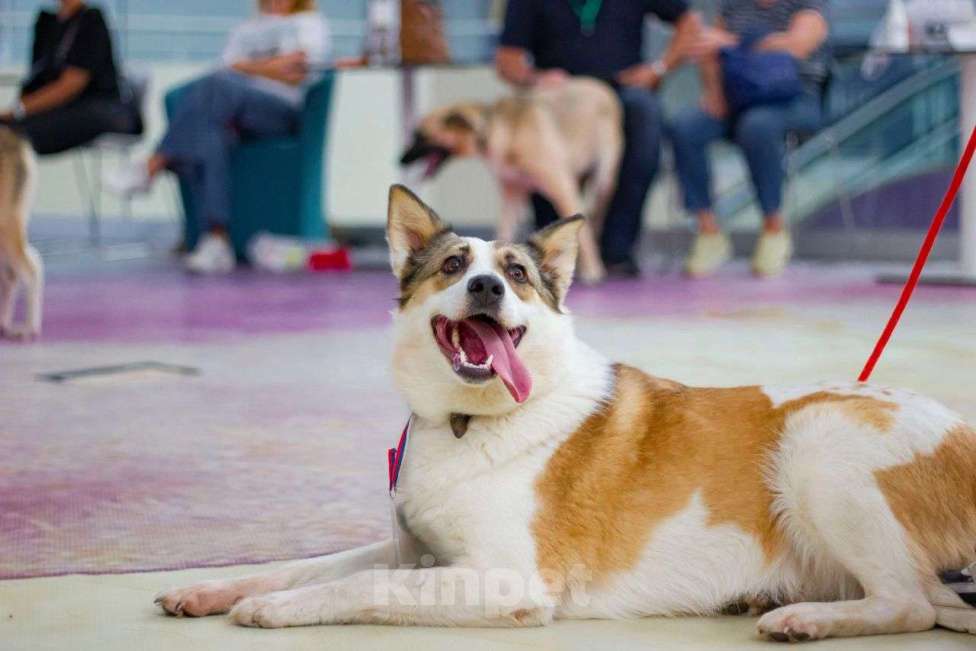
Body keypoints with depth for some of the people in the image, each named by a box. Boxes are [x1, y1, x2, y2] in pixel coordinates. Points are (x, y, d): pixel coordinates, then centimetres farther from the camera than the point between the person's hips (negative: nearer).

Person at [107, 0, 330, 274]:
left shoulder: (310, 22, 21)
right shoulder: (245, 30, 32)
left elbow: (309, 59, 1)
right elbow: (230, 66, 15)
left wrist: (250, 67, 3)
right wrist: (271, 68, -3)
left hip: (282, 111, -4)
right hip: (236, 118, 4)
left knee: (215, 86, -33)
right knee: (211, 136, -34)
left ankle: (151, 168, -35)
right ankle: (217, 241, -46)